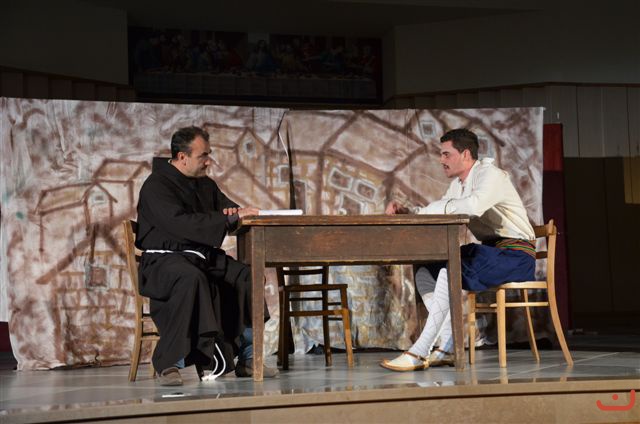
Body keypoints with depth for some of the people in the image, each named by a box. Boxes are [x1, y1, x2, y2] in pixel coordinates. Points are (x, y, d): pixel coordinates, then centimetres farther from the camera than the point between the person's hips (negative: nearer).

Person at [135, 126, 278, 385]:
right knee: (191, 278, -40)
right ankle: (169, 364, -34)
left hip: (203, 257, 7)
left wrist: (236, 213, -5)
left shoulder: (206, 185, 18)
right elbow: (180, 223, -24)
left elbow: (230, 209, 23)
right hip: (164, 259, -7)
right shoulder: (156, 186, -8)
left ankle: (246, 359, -12)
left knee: (248, 275, -17)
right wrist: (231, 218, -26)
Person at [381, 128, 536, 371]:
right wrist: (406, 212, -3)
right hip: (490, 250, 10)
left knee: (450, 273, -30)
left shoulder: (490, 175, -14)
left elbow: (474, 206, -35)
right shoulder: (459, 183, 16)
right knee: (425, 274, 1)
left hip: (515, 255, -10)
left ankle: (419, 352, -29)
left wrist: (426, 210, -27)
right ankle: (448, 348, -8)